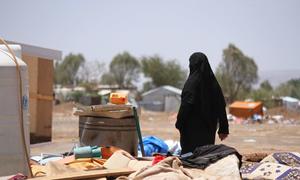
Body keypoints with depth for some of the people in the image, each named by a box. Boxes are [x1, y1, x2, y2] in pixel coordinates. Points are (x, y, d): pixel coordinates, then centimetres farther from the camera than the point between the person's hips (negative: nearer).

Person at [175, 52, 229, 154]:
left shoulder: (192, 81, -10)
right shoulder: (213, 81, 8)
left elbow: (186, 104, -17)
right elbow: (221, 106, 7)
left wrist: (179, 123, -9)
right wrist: (223, 129, 11)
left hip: (193, 127, -6)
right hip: (209, 127, 6)